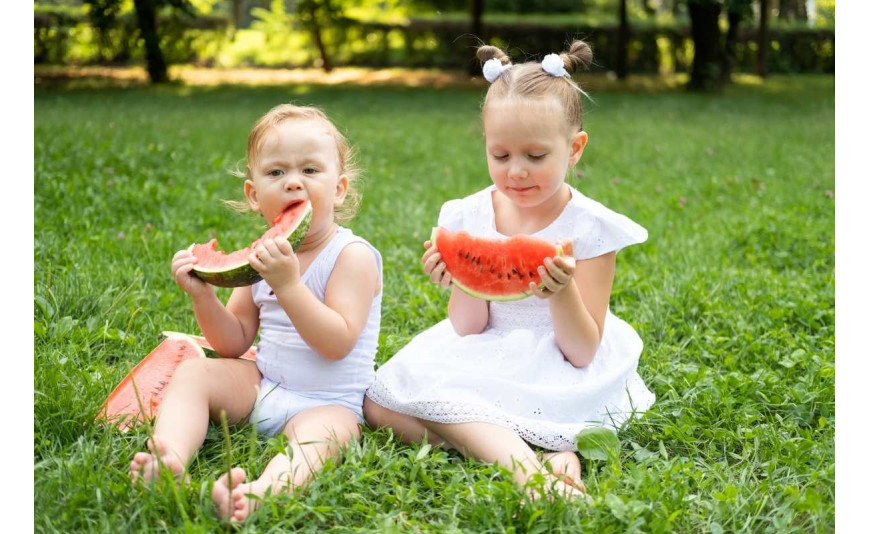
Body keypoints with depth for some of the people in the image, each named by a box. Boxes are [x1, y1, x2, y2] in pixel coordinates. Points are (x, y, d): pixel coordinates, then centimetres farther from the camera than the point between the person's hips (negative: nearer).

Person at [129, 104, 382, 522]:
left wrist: (288, 284, -32)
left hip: (327, 402, -7)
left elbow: (337, 343, -24)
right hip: (260, 387, 7)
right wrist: (203, 294, -8)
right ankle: (170, 457, -35)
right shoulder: (265, 255, 8)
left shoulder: (352, 255, -11)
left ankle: (265, 489, -66)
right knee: (193, 372, -10)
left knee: (320, 434, -36)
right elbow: (234, 344, 9)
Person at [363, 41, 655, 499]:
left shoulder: (589, 229, -12)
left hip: (559, 372, -6)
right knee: (378, 405, -18)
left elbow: (582, 352, -13)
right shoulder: (471, 216, -2)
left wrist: (562, 294, -32)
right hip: (489, 366, 7)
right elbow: (468, 331, -1)